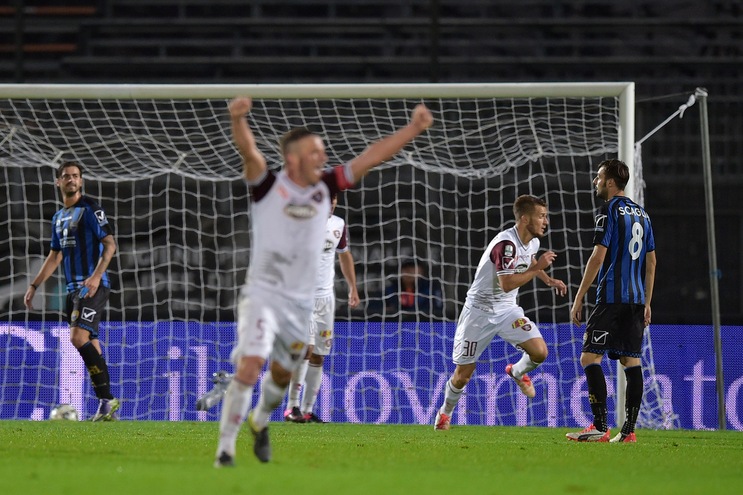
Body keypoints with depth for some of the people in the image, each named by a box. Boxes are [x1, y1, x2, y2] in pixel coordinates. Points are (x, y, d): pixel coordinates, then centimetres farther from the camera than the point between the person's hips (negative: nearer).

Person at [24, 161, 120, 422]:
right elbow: (55, 256, 26)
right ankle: (107, 406, 5)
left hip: (93, 286, -8)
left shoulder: (90, 209, -6)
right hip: (73, 289, 8)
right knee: (89, 346, 4)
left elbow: (110, 244, -12)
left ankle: (107, 399, -17)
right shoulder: (59, 217, 18)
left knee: (79, 338, -20)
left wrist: (96, 276, -24)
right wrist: (34, 286, 22)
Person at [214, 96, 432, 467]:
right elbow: (248, 152, -27)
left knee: (282, 375, 18)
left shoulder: (325, 187, 4)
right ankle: (225, 450, -16)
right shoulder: (268, 186, -8)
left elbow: (370, 157, 7)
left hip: (302, 302, 5)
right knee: (250, 366, -21)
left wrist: (414, 128, 6)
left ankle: (260, 422, 48)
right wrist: (238, 120, -46)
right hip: (262, 294, -5)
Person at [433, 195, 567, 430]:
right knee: (463, 374, 2)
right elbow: (507, 284, -33)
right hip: (479, 311, -6)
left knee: (539, 352, -16)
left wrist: (549, 280, 12)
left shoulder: (533, 241, 0)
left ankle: (517, 372, 18)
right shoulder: (506, 243, -26)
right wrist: (538, 268, -29)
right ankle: (445, 412, 29)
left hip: (507, 310, 6)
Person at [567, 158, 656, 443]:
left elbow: (598, 257, -13)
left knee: (589, 357, -7)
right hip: (636, 300, 8)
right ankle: (628, 431, 4)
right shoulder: (641, 214, 16)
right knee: (631, 362, 7)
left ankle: (600, 428, -16)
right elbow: (651, 262, 18)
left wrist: (578, 299, -10)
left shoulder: (609, 211, -7)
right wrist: (647, 303, 22)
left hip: (611, 299, -8)